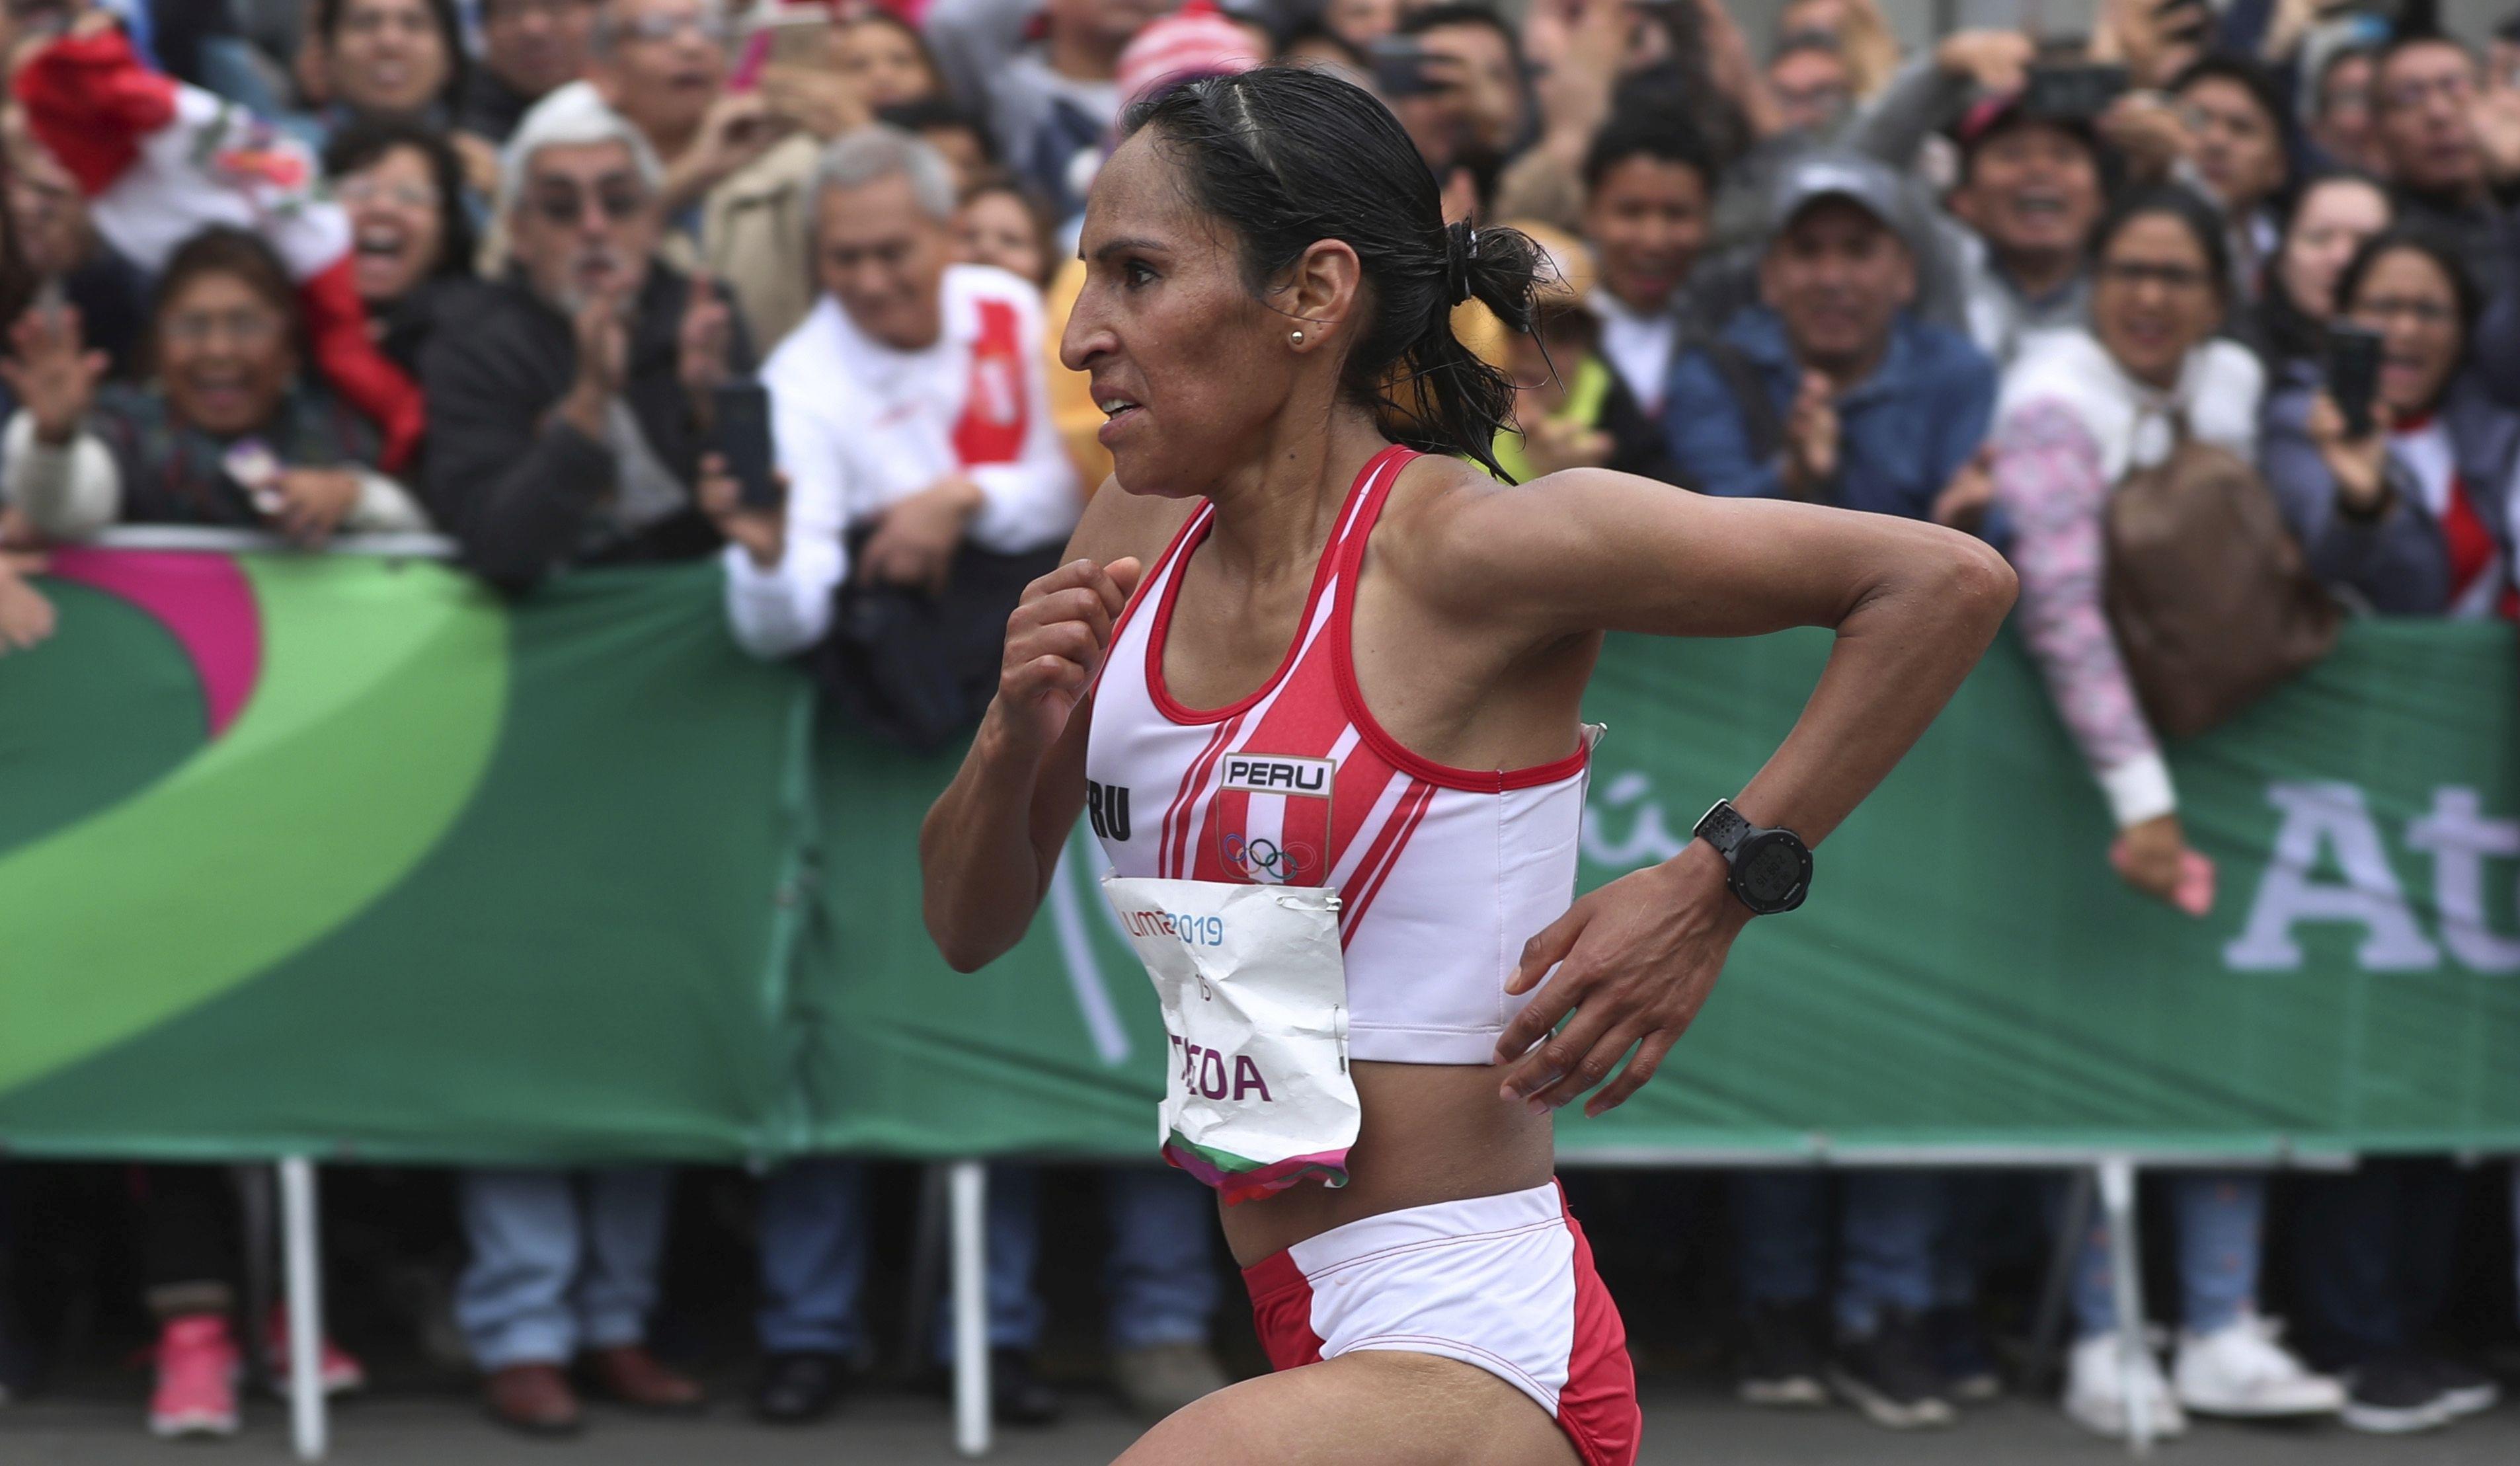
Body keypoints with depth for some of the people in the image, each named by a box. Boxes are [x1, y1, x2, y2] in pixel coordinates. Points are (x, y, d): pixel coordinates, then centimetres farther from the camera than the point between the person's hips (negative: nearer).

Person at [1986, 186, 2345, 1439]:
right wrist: (2138, 801, -33)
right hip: (2072, 742, -5)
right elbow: (2060, 609, -27)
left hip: (2197, 729, 6)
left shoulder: (2230, 381, 4)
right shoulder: (2055, 400, -16)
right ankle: (2100, 1344, -2)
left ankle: (2222, 1335, 0)